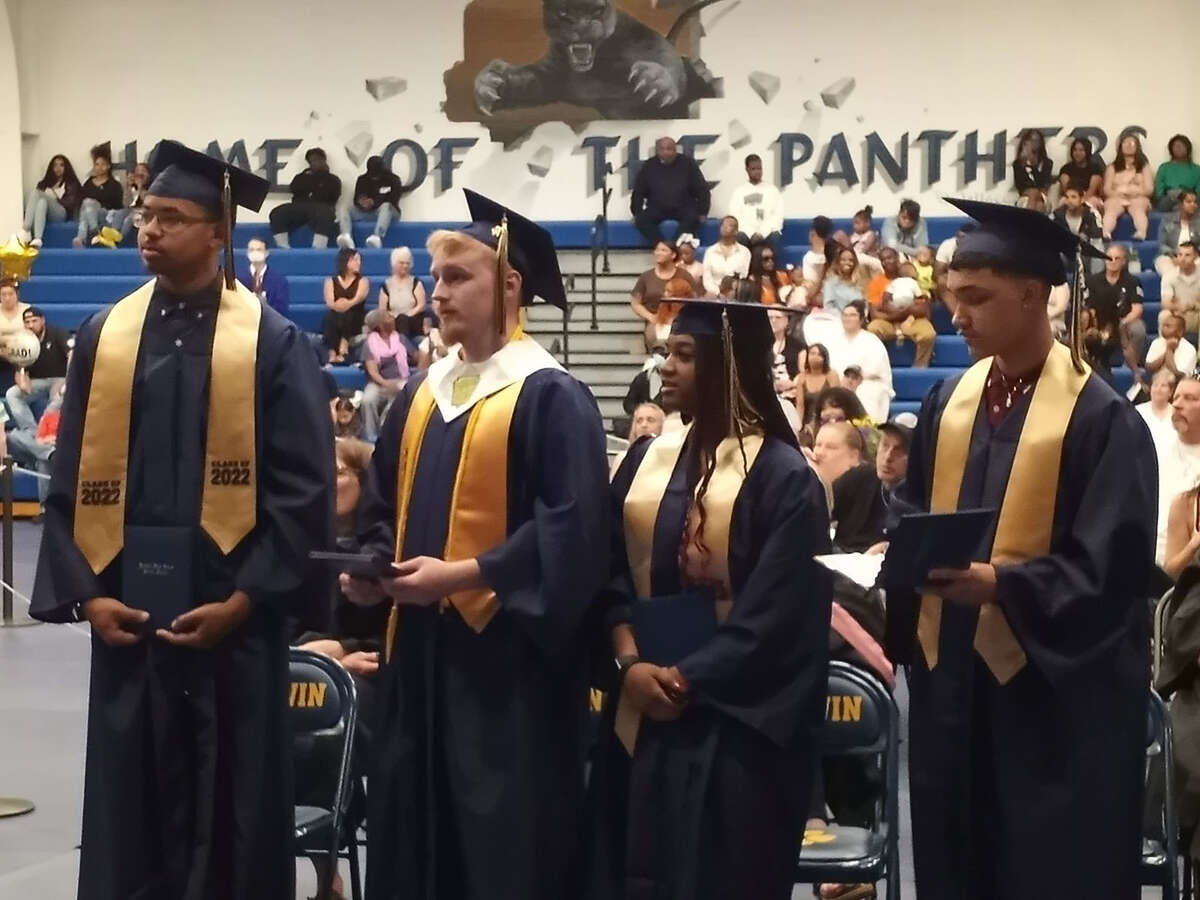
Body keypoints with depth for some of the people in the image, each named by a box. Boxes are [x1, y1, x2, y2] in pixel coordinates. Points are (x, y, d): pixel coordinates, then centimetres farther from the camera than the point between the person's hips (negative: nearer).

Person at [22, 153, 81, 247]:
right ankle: (26, 232, -44)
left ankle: (37, 239, -52)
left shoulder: (71, 184, 20)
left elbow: (70, 203, 5)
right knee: (35, 192, -26)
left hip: (61, 214, -3)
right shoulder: (44, 184, 30)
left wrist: (54, 199, -4)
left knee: (42, 199, -33)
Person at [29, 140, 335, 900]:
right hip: (127, 610, 3)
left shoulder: (273, 345, -2)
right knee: (130, 803, 7)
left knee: (233, 806, 5)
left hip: (231, 613, -3)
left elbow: (306, 490, -6)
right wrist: (86, 592, -3)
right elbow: (72, 480, 8)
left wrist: (244, 599, -13)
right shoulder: (103, 337, 8)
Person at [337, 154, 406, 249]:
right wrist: (361, 201, -26)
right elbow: (356, 199, 0)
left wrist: (374, 202, -25)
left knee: (386, 206, -39)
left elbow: (393, 199, -12)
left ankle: (377, 237, -62)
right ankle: (347, 237, -47)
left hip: (384, 212, -4)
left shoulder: (392, 180, 1)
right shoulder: (362, 180, 10)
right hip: (365, 212, 4)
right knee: (345, 208, -20)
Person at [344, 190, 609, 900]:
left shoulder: (551, 397, -10)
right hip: (421, 651, 7)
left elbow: (571, 530, -18)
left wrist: (462, 575, -20)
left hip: (507, 658, -7)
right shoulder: (421, 396, 12)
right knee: (416, 828, 12)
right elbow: (384, 507, 20)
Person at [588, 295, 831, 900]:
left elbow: (777, 612, -13)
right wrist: (630, 664, -10)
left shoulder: (781, 476, -7)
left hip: (732, 723, -5)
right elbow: (613, 574, 6)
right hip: (642, 712, 5)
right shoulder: (646, 462, 9)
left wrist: (688, 679, -15)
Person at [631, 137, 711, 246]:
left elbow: (702, 190, 4)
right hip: (657, 209, 1)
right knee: (642, 219, -27)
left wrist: (701, 213, -4)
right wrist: (637, 213, 2)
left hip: (684, 209, -1)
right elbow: (638, 193, 12)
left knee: (693, 218, -33)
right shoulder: (648, 166, 6)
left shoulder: (687, 163, 2)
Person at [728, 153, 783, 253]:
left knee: (774, 236, -34)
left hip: (767, 233, 0)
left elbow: (777, 216, 5)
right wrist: (751, 234, -12)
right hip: (747, 233, 0)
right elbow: (735, 217, 4)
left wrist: (762, 233, -11)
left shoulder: (772, 190, 14)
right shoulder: (738, 192, 14)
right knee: (739, 237, -34)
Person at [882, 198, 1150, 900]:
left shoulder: (1100, 417, -12)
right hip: (951, 672, 6)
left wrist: (999, 584, -27)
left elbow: (1107, 569, -16)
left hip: (1054, 691, -6)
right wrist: (899, 550, -5)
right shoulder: (949, 401, 7)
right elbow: (916, 512, 16)